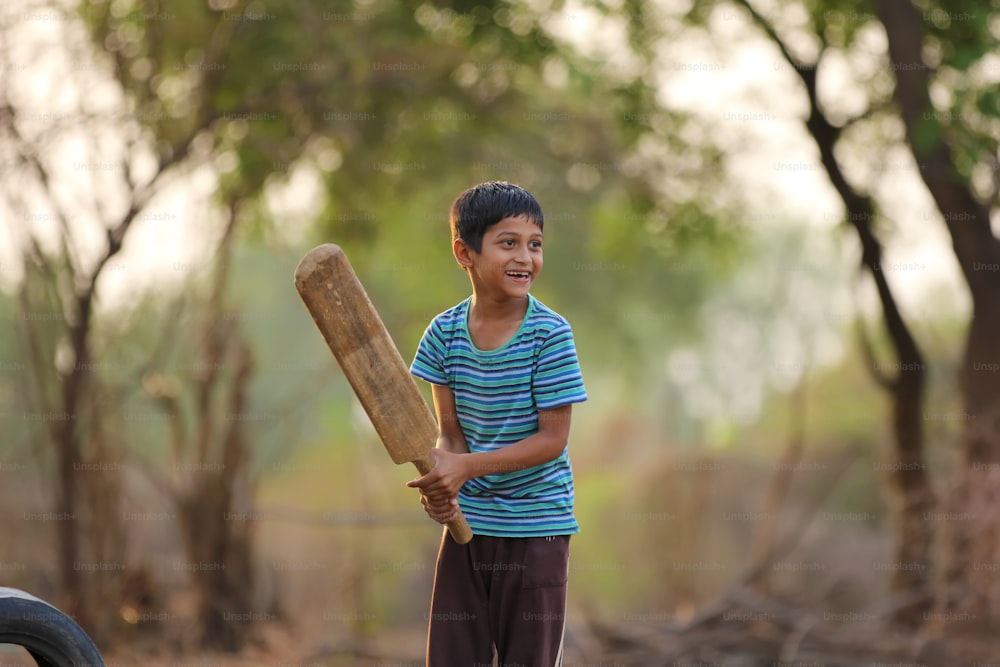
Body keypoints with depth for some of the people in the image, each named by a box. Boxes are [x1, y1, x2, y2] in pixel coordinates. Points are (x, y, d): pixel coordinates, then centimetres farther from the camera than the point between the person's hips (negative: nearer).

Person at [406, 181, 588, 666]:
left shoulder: (550, 334, -12)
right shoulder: (445, 333, -1)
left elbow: (552, 438, -13)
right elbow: (450, 430, 2)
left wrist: (469, 466, -22)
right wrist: (441, 480, -20)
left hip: (536, 528, -3)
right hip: (467, 521, 4)